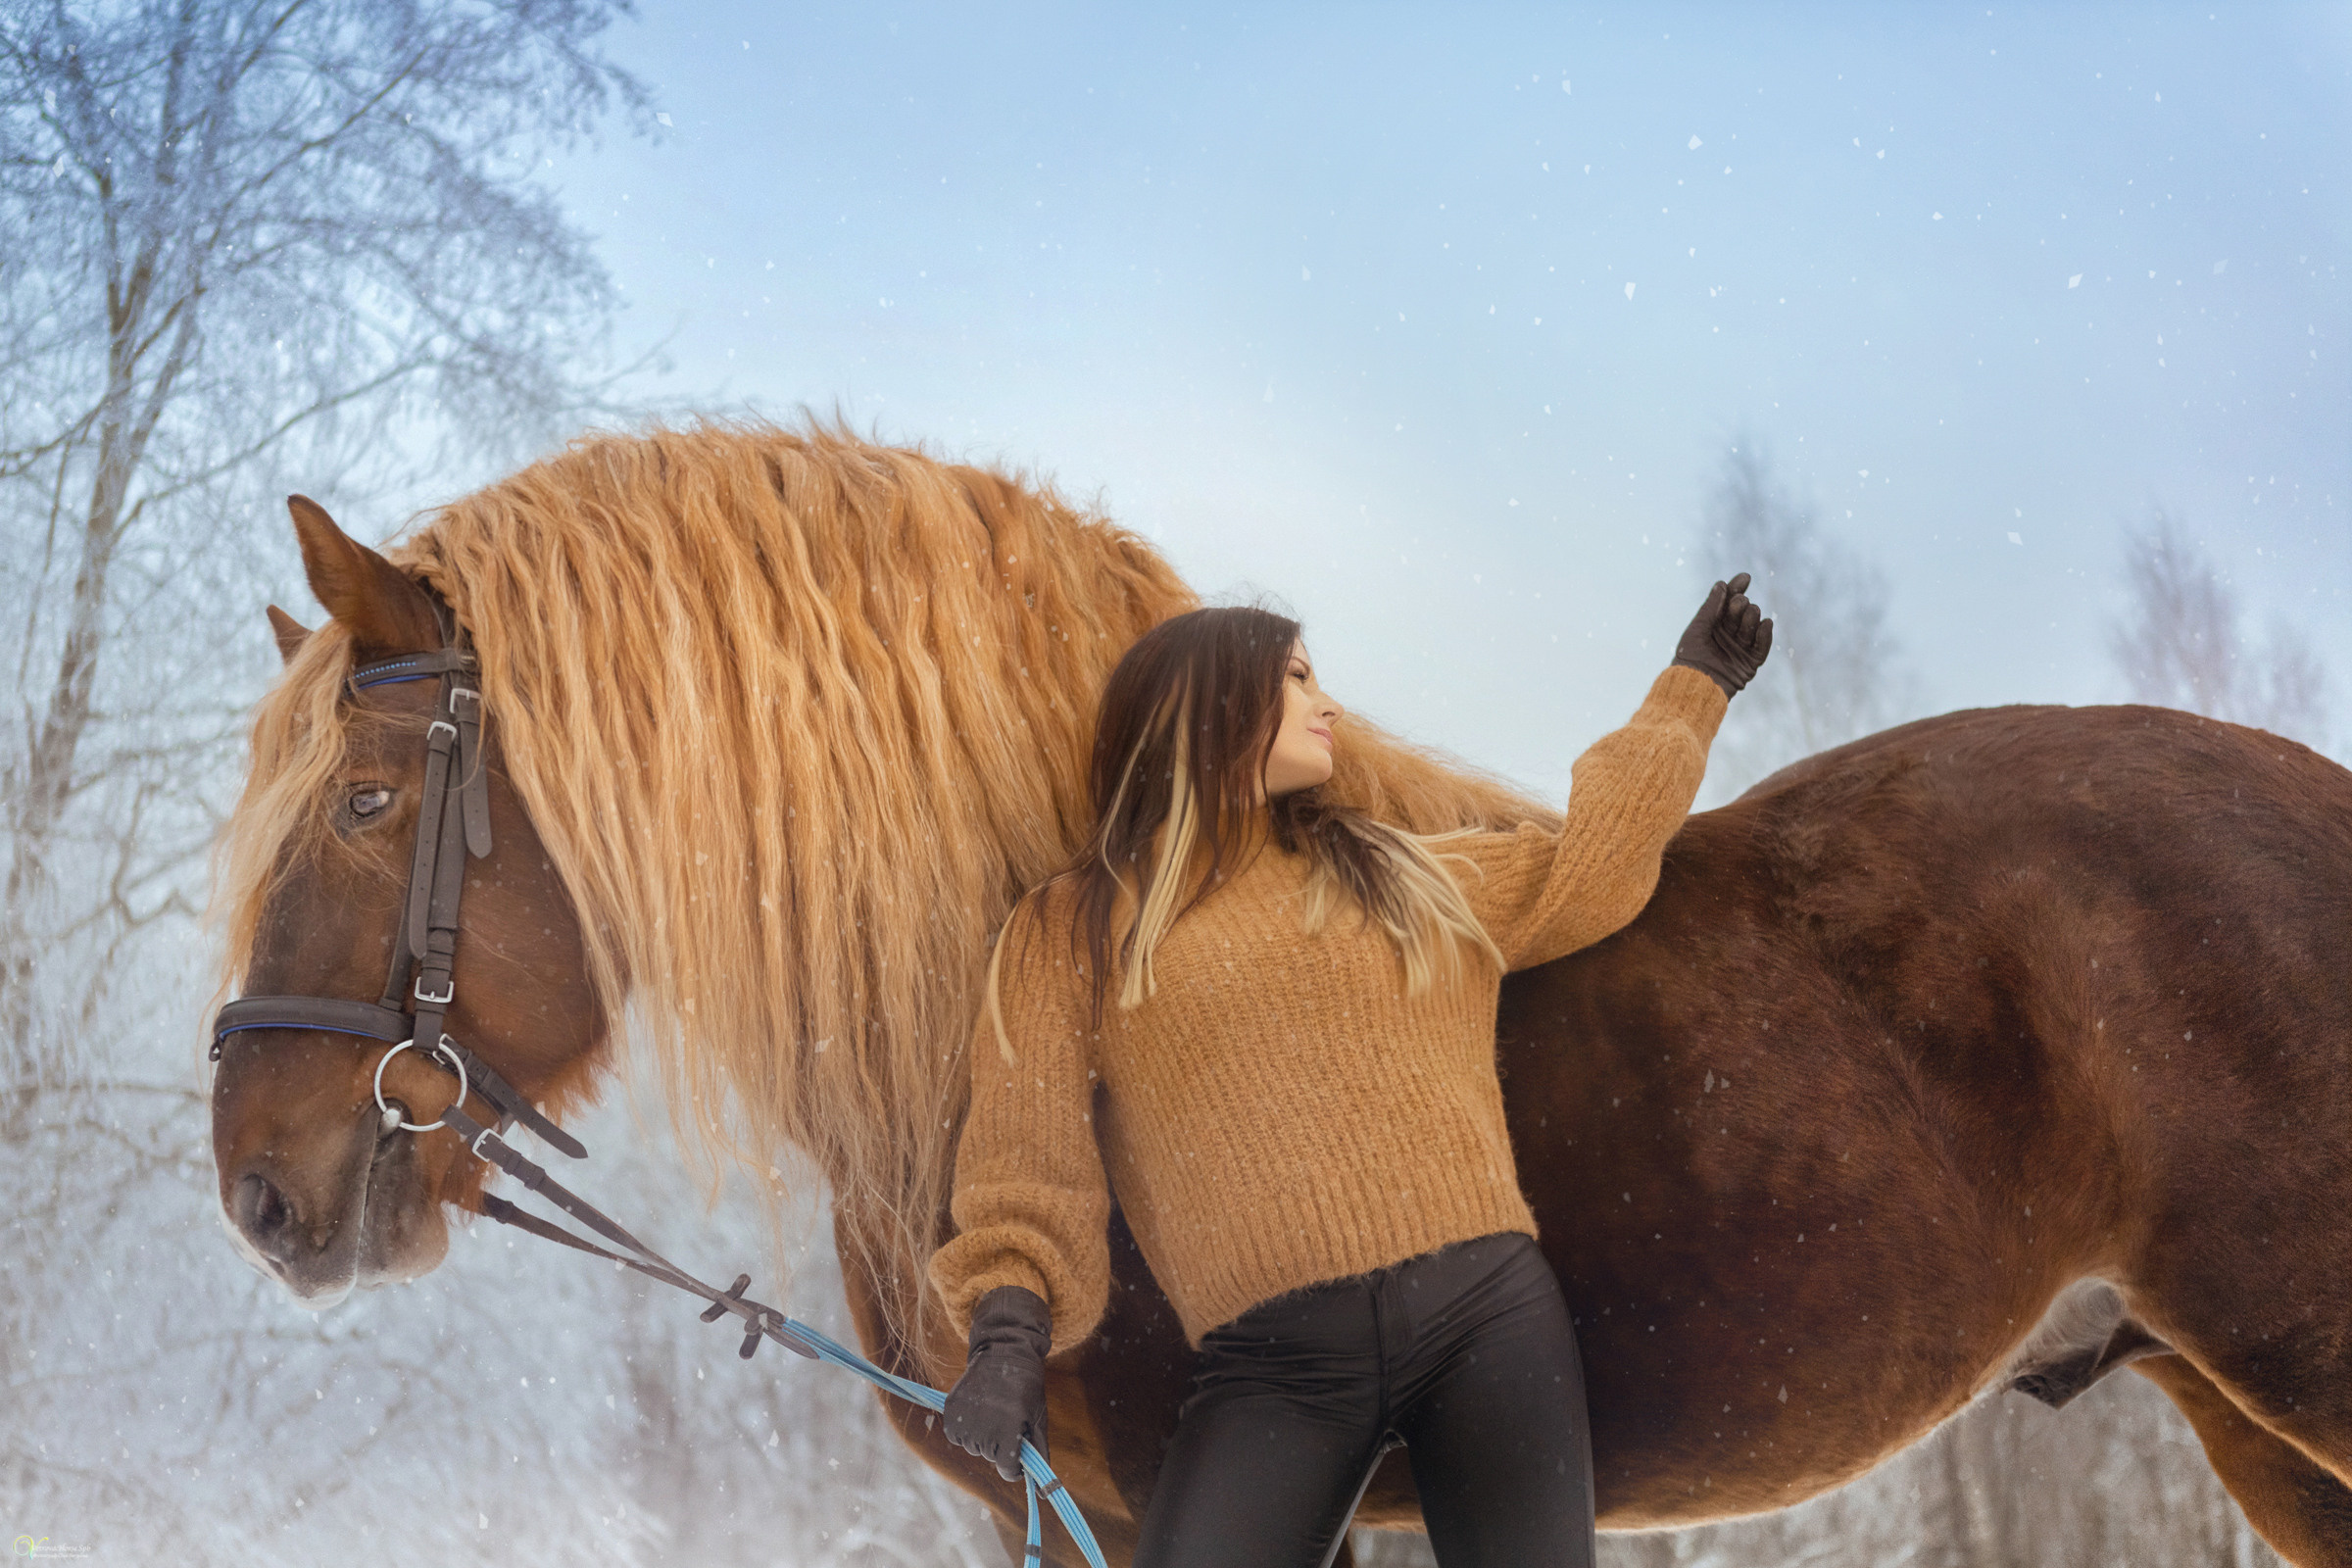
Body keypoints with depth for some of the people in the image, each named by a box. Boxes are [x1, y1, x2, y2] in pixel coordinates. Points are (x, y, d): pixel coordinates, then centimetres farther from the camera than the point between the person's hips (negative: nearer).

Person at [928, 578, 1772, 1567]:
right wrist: (1009, 1330, -12)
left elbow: (1583, 869, 30)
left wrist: (1691, 686, 38)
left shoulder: (1399, 878, 23)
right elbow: (1027, 1151, 4)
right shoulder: (1068, 935, 12)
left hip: (1488, 1307, 3)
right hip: (1272, 1368, -3)